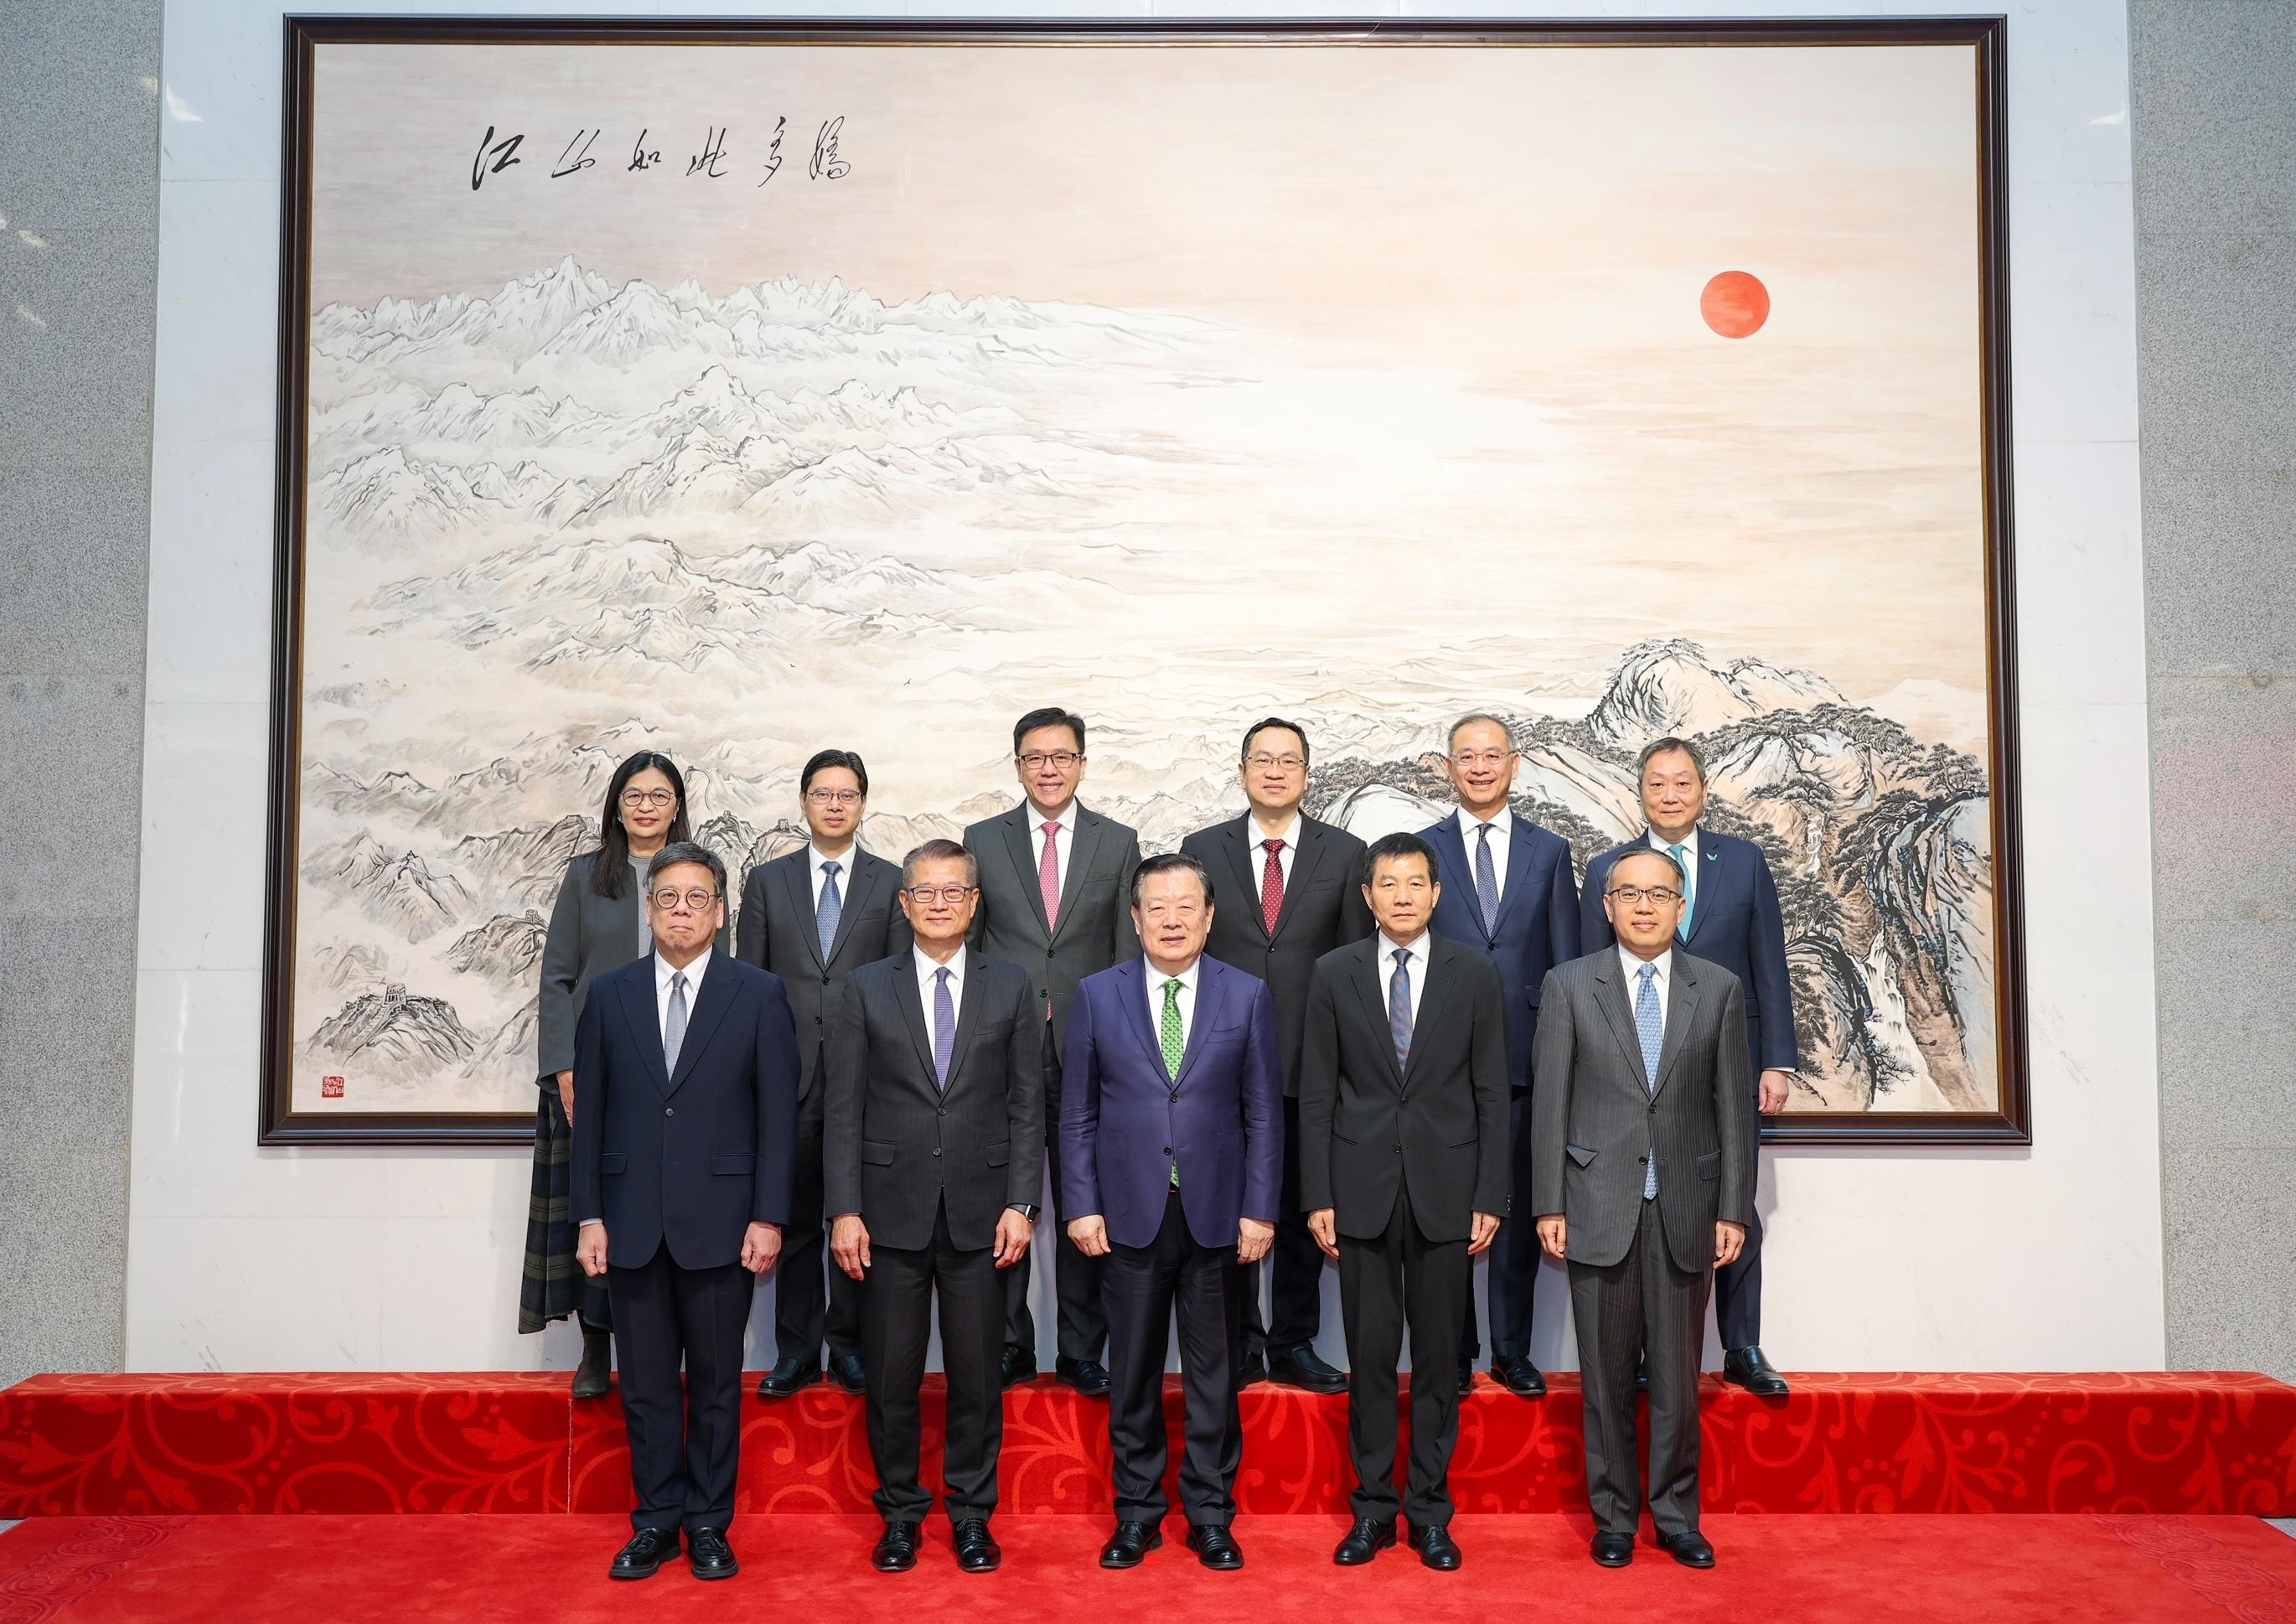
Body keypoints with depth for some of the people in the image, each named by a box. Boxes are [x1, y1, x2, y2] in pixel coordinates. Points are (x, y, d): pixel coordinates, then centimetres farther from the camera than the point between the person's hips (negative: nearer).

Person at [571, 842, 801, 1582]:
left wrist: (768, 1216, -7)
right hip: (632, 1222, 2)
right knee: (645, 1384, 10)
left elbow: (779, 1112, -2)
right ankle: (656, 1521, 23)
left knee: (716, 1383, 7)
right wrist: (590, 1216, 1)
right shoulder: (610, 993, 6)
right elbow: (589, 1112, 6)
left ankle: (708, 1524, 21)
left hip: (719, 1221, -2)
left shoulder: (759, 993, 0)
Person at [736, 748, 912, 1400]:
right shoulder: (766, 882, 8)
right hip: (787, 1077, 1)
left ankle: (851, 1345, 19)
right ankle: (797, 1351, 18)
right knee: (795, 1220, 7)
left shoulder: (891, 883, 5)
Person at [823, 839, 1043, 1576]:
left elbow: (1028, 1104, 3)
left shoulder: (1011, 986, 5)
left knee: (977, 1372, 7)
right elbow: (843, 1108, 1)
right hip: (892, 1210, 0)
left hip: (979, 1211, 0)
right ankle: (900, 1512, 24)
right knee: (891, 1374, 7)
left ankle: (971, 1513, 23)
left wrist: (1020, 1203, -4)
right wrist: (845, 1210, -6)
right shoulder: (866, 989, 3)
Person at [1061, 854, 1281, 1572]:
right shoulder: (1096, 995, 2)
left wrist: (1259, 1211, -3)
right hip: (1131, 1215, 0)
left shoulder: (1248, 996, 1)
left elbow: (1263, 1114, 2)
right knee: (1133, 1374, 10)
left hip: (1216, 1216, 0)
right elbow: (1078, 1114, 3)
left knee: (1214, 1374, 9)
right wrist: (1081, 1206, -3)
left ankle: (1211, 1516, 24)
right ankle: (1137, 1513, 24)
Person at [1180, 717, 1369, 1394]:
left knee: (1303, 1213, 10)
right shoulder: (1202, 850, 5)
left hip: (1312, 1065, 0)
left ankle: (1294, 1347, 22)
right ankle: (1241, 1346, 20)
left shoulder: (1345, 854, 4)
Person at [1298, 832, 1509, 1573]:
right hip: (1363, 1190, 0)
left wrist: (1491, 1198, -3)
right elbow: (1317, 1094, 3)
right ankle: (1373, 1507, 20)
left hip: (1445, 1191, 0)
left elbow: (1492, 1093, 2)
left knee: (1439, 1356, 8)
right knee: (1370, 1355, 6)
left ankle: (1430, 1511, 21)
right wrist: (1318, 1196, -2)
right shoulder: (1334, 973, 2)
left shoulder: (1475, 973, 2)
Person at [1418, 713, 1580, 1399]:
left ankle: (1513, 1350, 21)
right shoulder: (1420, 851, 5)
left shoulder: (1550, 851, 9)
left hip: (1526, 1056, 1)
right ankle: (1449, 1351, 17)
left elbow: (1567, 964, 7)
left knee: (1521, 1211, 8)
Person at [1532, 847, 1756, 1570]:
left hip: (1685, 1209, 1)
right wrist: (1549, 1205, -4)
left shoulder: (1719, 988, 5)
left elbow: (1734, 1104, 5)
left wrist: (1733, 1208, 1)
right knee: (1606, 1375, 7)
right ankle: (1614, 1518, 21)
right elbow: (1550, 1101, 0)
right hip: (1600, 1206, -1)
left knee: (1678, 1375, 8)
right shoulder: (1568, 985, 1)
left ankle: (1677, 1517, 23)